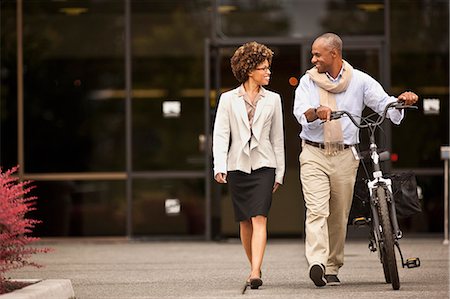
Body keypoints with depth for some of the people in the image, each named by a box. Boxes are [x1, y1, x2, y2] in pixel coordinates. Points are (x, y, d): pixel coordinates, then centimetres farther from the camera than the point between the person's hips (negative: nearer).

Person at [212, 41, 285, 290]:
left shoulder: (273, 99, 9)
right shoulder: (228, 99, 5)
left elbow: (277, 137, 11)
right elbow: (220, 134, 0)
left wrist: (279, 173, 8)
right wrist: (220, 166, -13)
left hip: (263, 166, -1)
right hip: (238, 165, 1)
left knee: (259, 219, -14)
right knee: (245, 222, 7)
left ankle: (255, 273, -22)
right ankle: (254, 267, 23)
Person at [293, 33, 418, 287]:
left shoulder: (359, 81, 5)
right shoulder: (308, 81, 6)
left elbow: (383, 102, -1)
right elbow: (300, 112, -9)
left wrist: (401, 101, -23)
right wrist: (316, 112, -32)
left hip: (345, 156, 1)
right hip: (314, 154, -1)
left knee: (339, 215, 6)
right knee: (317, 210, -16)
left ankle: (332, 268, 17)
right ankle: (316, 263, -29)